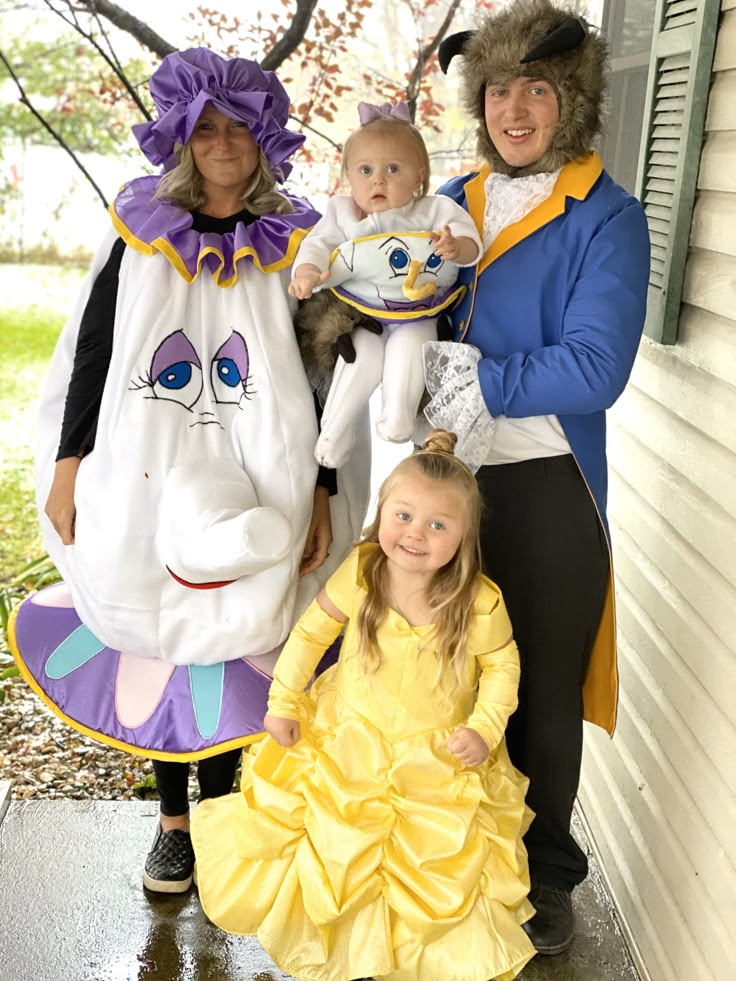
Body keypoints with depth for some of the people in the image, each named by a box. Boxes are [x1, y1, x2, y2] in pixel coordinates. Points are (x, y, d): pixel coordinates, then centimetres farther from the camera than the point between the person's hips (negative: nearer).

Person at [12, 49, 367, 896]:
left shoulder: (292, 247, 0)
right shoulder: (142, 232, 3)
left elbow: (317, 379, 1)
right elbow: (90, 351, 4)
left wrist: (321, 493, -3)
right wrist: (67, 463, -1)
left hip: (254, 490, -1)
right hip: (146, 483, 2)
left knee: (228, 638, 5)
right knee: (159, 639, 8)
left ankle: (218, 811, 24)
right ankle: (172, 819, 25)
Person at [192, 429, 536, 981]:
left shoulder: (480, 603, -21)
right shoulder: (360, 574, -19)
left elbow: (502, 666, -3)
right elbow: (311, 631, -5)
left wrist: (485, 727, -14)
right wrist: (284, 703, -4)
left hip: (439, 760, -1)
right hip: (348, 742, 2)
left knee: (436, 868, 3)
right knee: (331, 849, 13)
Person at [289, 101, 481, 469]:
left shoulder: (434, 210, -1)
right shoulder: (341, 213, 6)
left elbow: (470, 242, -13)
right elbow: (318, 245, -2)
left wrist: (457, 247, -38)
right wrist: (307, 271, -25)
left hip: (417, 317, -1)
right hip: (362, 315, 1)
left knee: (408, 347, -30)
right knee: (363, 355, -23)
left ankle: (398, 414, -19)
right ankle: (334, 429, -11)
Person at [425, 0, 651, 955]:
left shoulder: (607, 219, -7)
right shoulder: (450, 204, 9)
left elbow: (594, 368, -18)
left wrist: (471, 381, -19)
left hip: (548, 489, -4)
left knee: (543, 690, 9)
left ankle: (544, 872, 31)